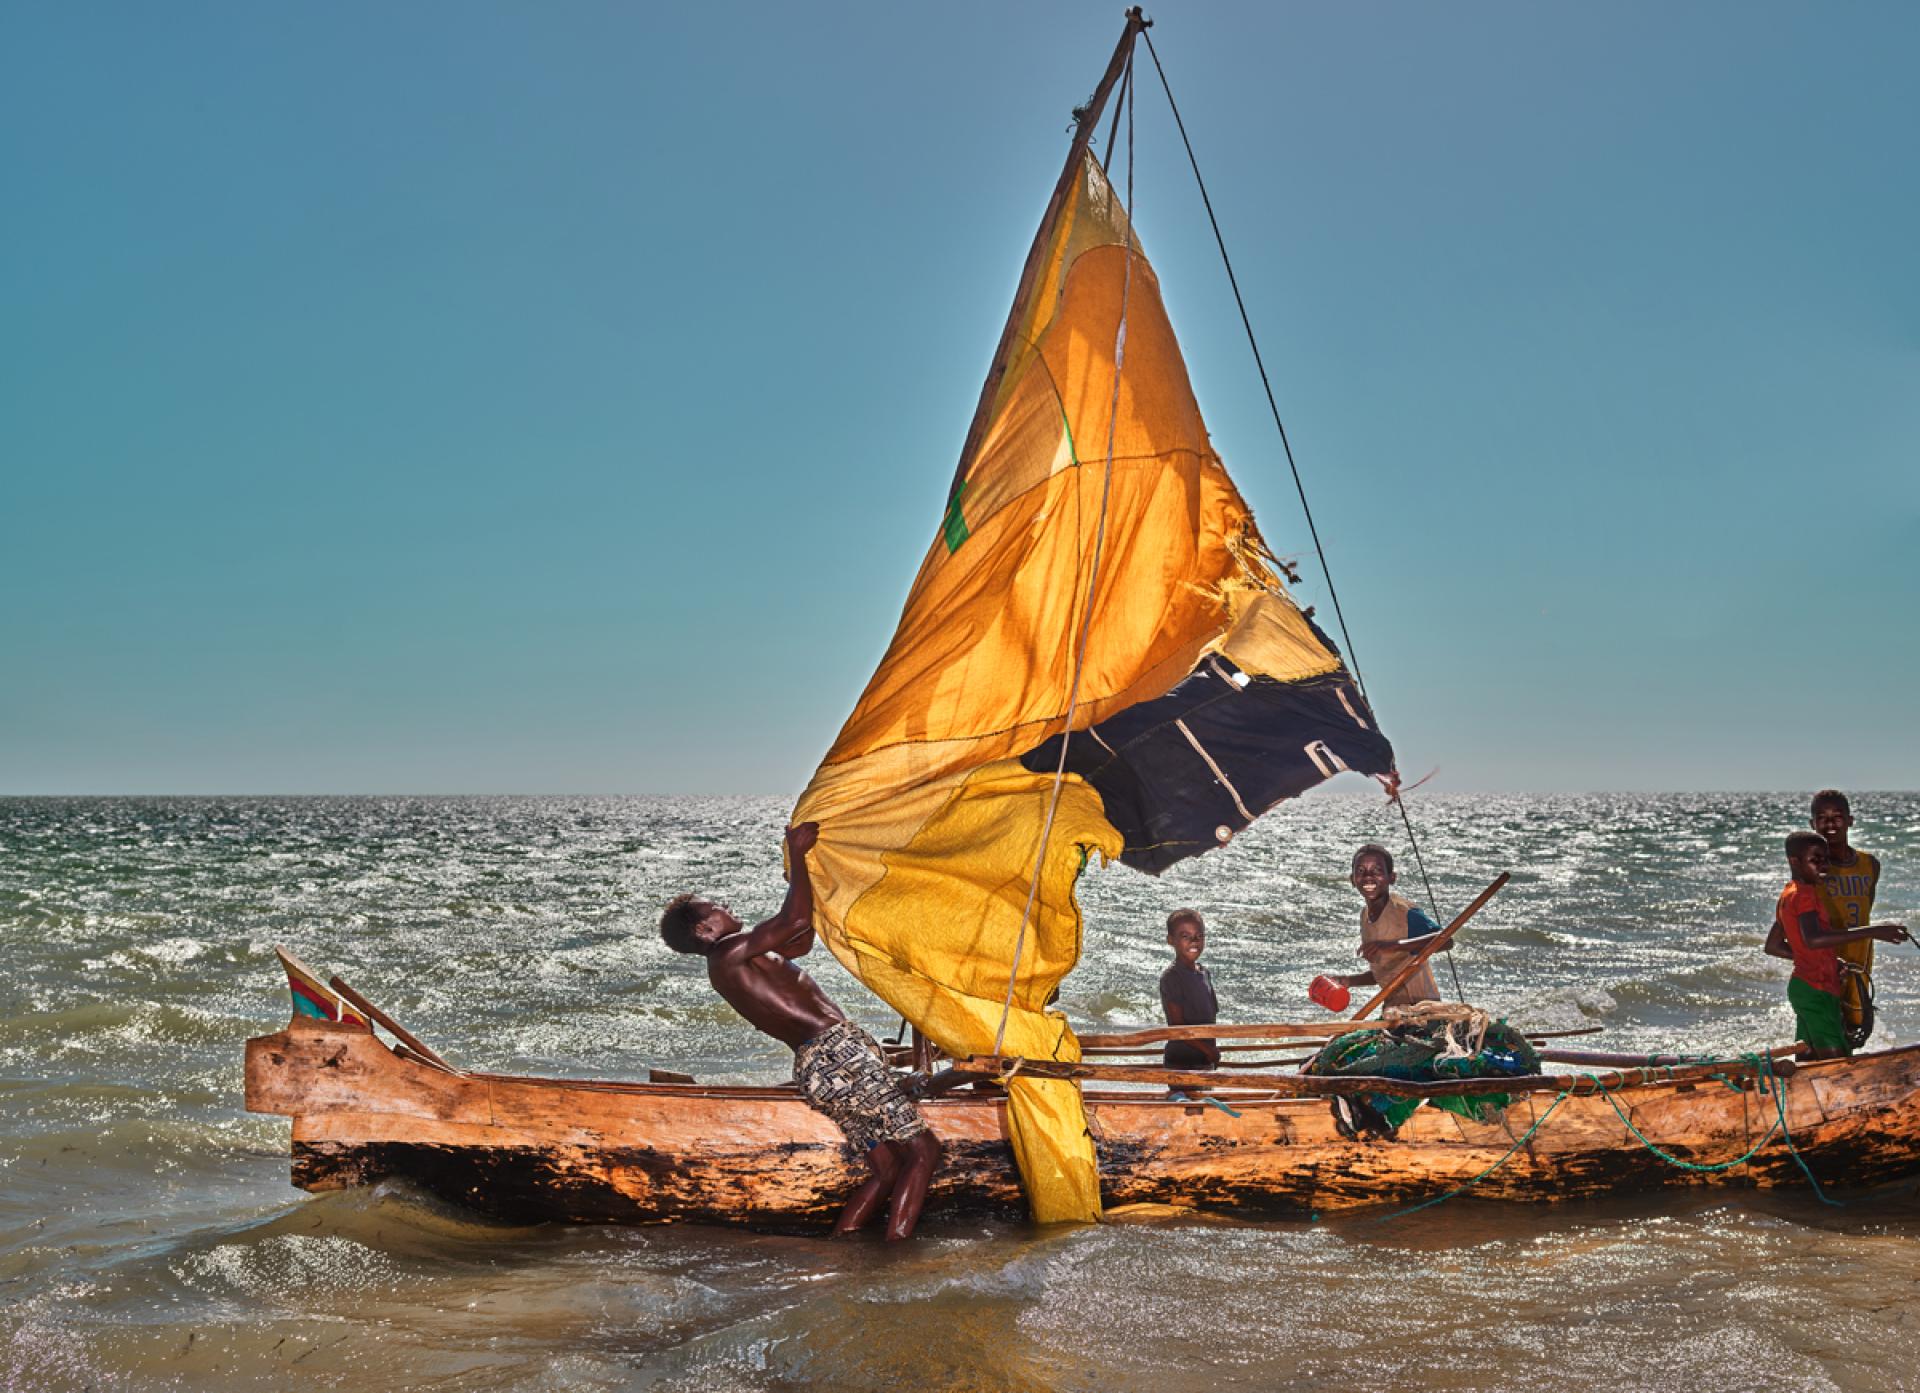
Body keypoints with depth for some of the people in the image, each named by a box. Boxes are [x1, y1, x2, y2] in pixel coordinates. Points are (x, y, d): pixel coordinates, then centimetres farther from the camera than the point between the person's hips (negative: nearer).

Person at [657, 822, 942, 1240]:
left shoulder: (741, 960, 22)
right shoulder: (727, 952, -9)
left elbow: (800, 939, 33)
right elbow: (796, 919, -20)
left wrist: (799, 870, 27)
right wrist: (797, 855, -9)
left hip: (814, 1068, 10)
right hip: (837, 1053, -10)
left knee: (885, 1171, 14)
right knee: (922, 1150, -9)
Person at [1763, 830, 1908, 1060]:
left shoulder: (1788, 895, 17)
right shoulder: (1805, 894, -14)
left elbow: (1773, 946, 24)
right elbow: (1813, 938, -33)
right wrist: (1872, 931, -35)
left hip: (1804, 988, 10)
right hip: (1816, 991, -10)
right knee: (1833, 1058, -14)